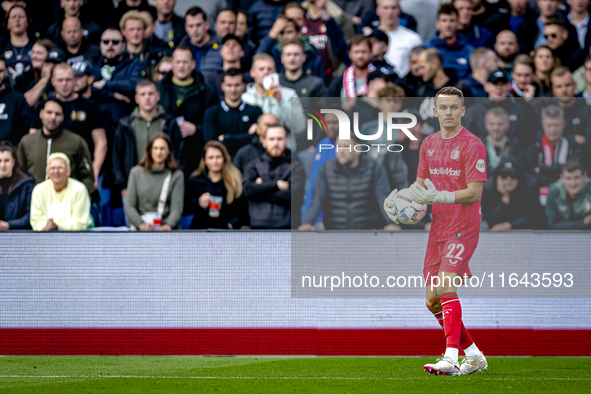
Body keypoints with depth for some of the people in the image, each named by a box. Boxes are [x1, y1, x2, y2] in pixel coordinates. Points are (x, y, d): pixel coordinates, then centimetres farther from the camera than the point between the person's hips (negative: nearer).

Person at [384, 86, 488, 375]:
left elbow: (474, 193, -16)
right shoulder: (429, 143, 13)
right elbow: (421, 185, 19)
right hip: (438, 229, 8)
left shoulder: (472, 145, -9)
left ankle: (450, 359, -26)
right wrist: (396, 200, 0)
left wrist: (438, 196, -29)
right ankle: (473, 355, 18)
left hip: (463, 228, -8)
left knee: (445, 287, -23)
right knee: (433, 301, 6)